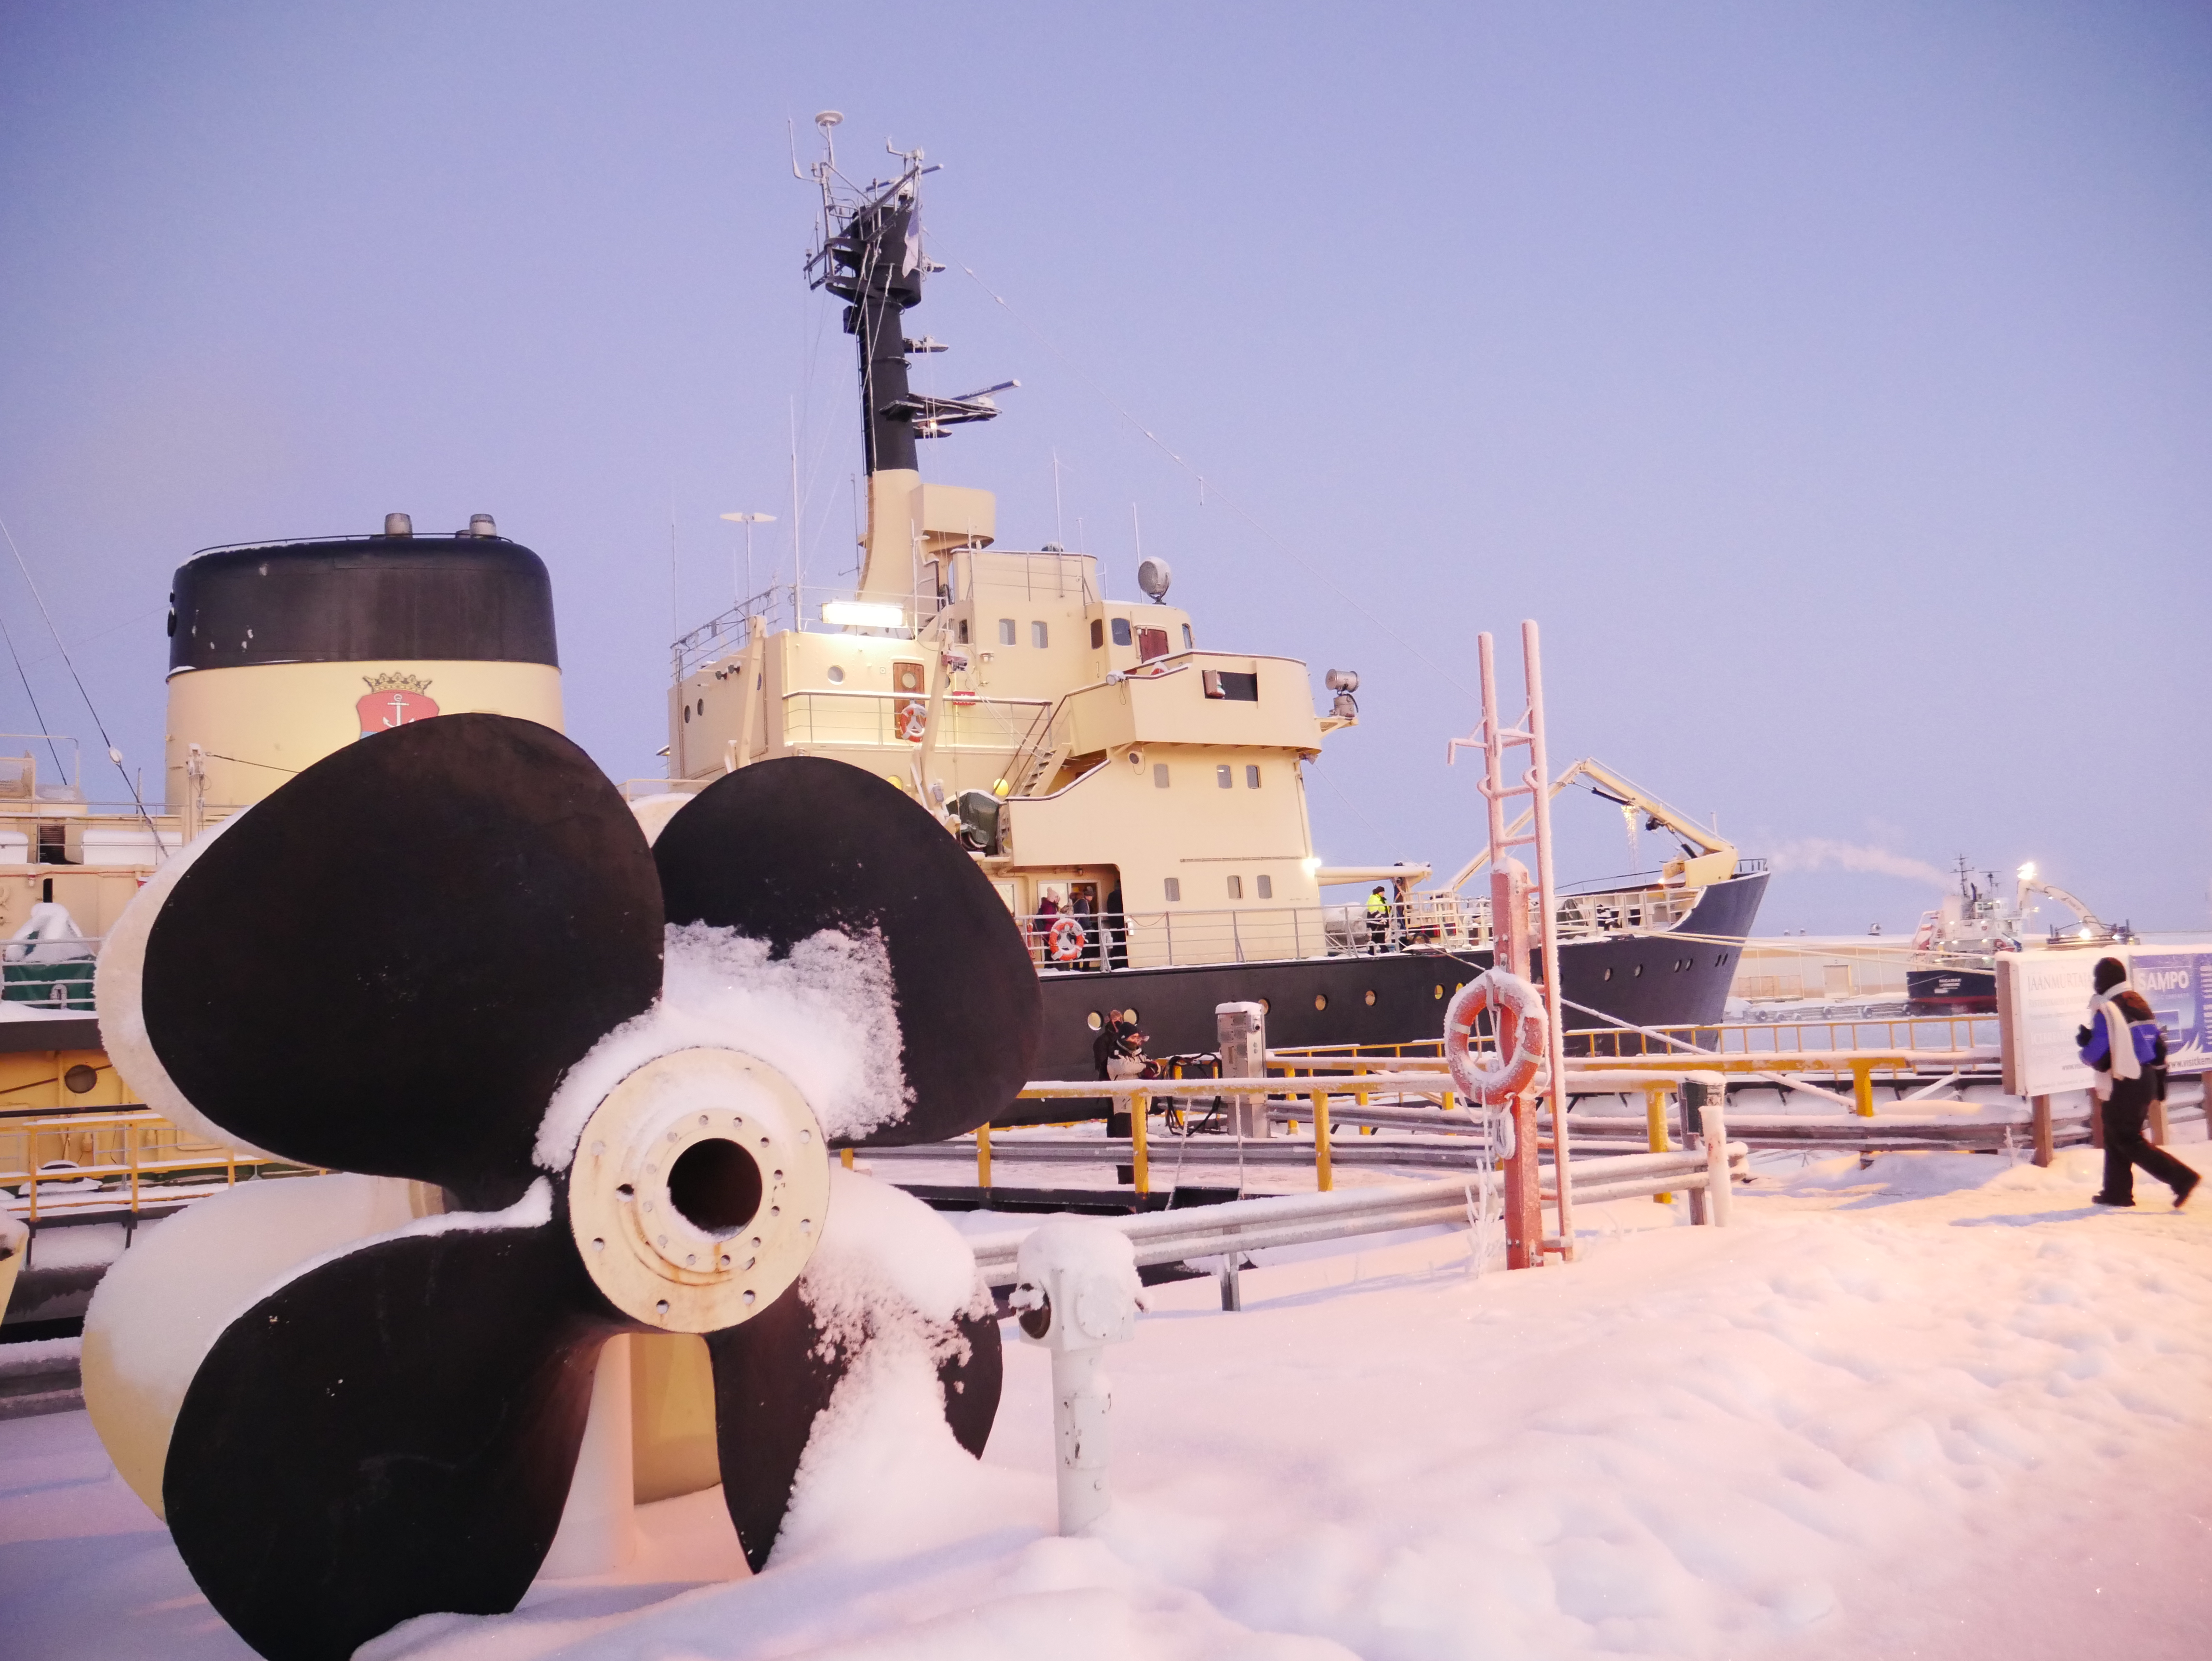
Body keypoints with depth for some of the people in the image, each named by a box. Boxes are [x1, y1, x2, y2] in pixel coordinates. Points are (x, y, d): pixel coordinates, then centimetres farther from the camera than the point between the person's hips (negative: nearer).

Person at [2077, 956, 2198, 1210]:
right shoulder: (2139, 1003, 10)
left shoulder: (2106, 1010, -17)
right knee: (2117, 1136, 17)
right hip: (2146, 1081, 9)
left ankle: (2181, 1177, -11)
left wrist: (2084, 1043, 1)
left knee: (2127, 1140, -2)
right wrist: (2159, 1079, 21)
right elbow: (2159, 1043, 15)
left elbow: (2097, 1056, -20)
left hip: (2124, 1086, -9)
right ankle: (2117, 1192, 20)